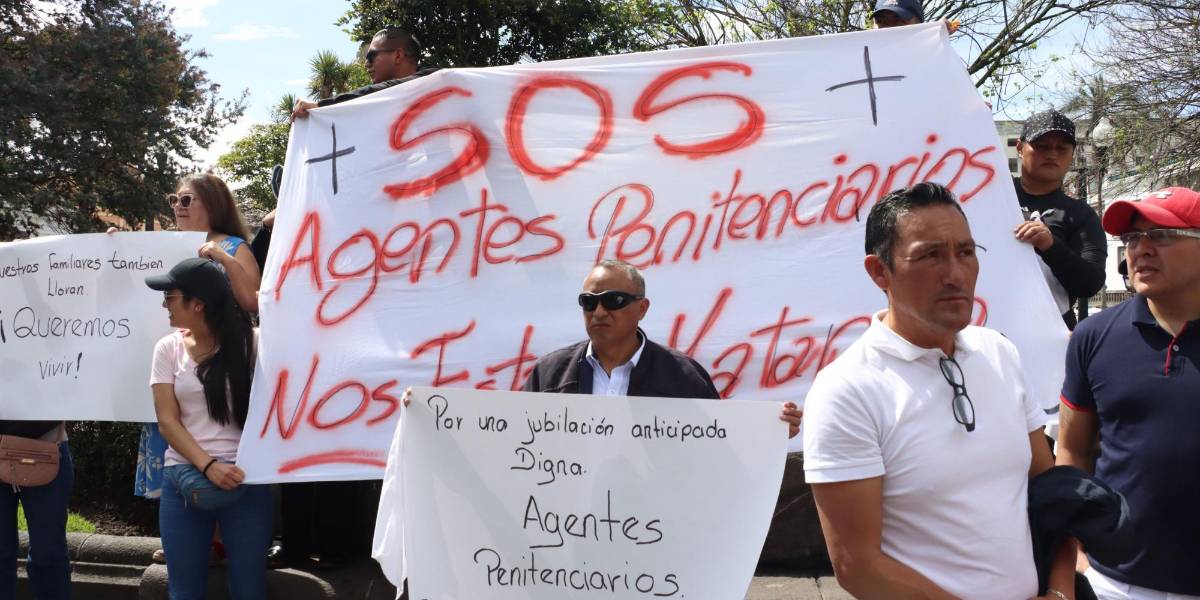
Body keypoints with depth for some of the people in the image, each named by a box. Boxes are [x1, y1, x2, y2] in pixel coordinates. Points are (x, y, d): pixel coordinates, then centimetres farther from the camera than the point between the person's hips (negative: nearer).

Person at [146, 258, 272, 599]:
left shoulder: (250, 342, -3)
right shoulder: (169, 348, 6)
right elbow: (167, 421, -1)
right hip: (185, 478, 3)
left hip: (246, 477, -3)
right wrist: (207, 465, -13)